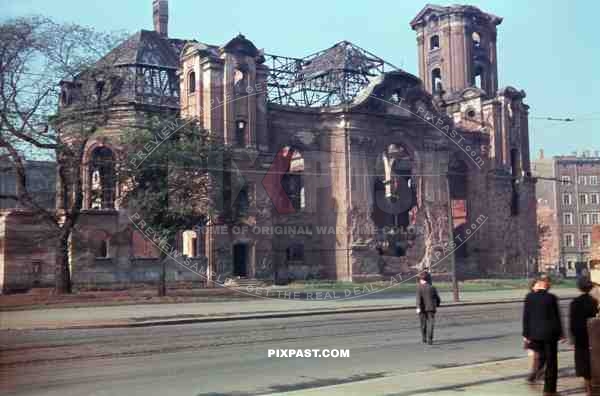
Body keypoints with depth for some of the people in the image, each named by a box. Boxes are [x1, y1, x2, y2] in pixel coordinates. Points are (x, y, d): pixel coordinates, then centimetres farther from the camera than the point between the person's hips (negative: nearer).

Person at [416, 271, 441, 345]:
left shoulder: (419, 287, -4)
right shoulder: (432, 288, 3)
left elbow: (419, 298, -15)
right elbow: (438, 299, 8)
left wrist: (418, 307, -19)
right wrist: (436, 305, 24)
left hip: (423, 308, 0)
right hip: (431, 308, 0)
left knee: (423, 324, 14)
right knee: (430, 324, -3)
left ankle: (424, 339, 26)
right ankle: (429, 339, -16)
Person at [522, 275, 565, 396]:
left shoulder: (529, 297, -5)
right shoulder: (551, 298, -11)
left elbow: (526, 316, -3)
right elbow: (557, 317, -7)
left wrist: (526, 334, 4)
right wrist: (560, 334, 2)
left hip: (534, 333, 3)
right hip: (549, 333, -3)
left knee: (540, 357, 22)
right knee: (551, 361, 7)